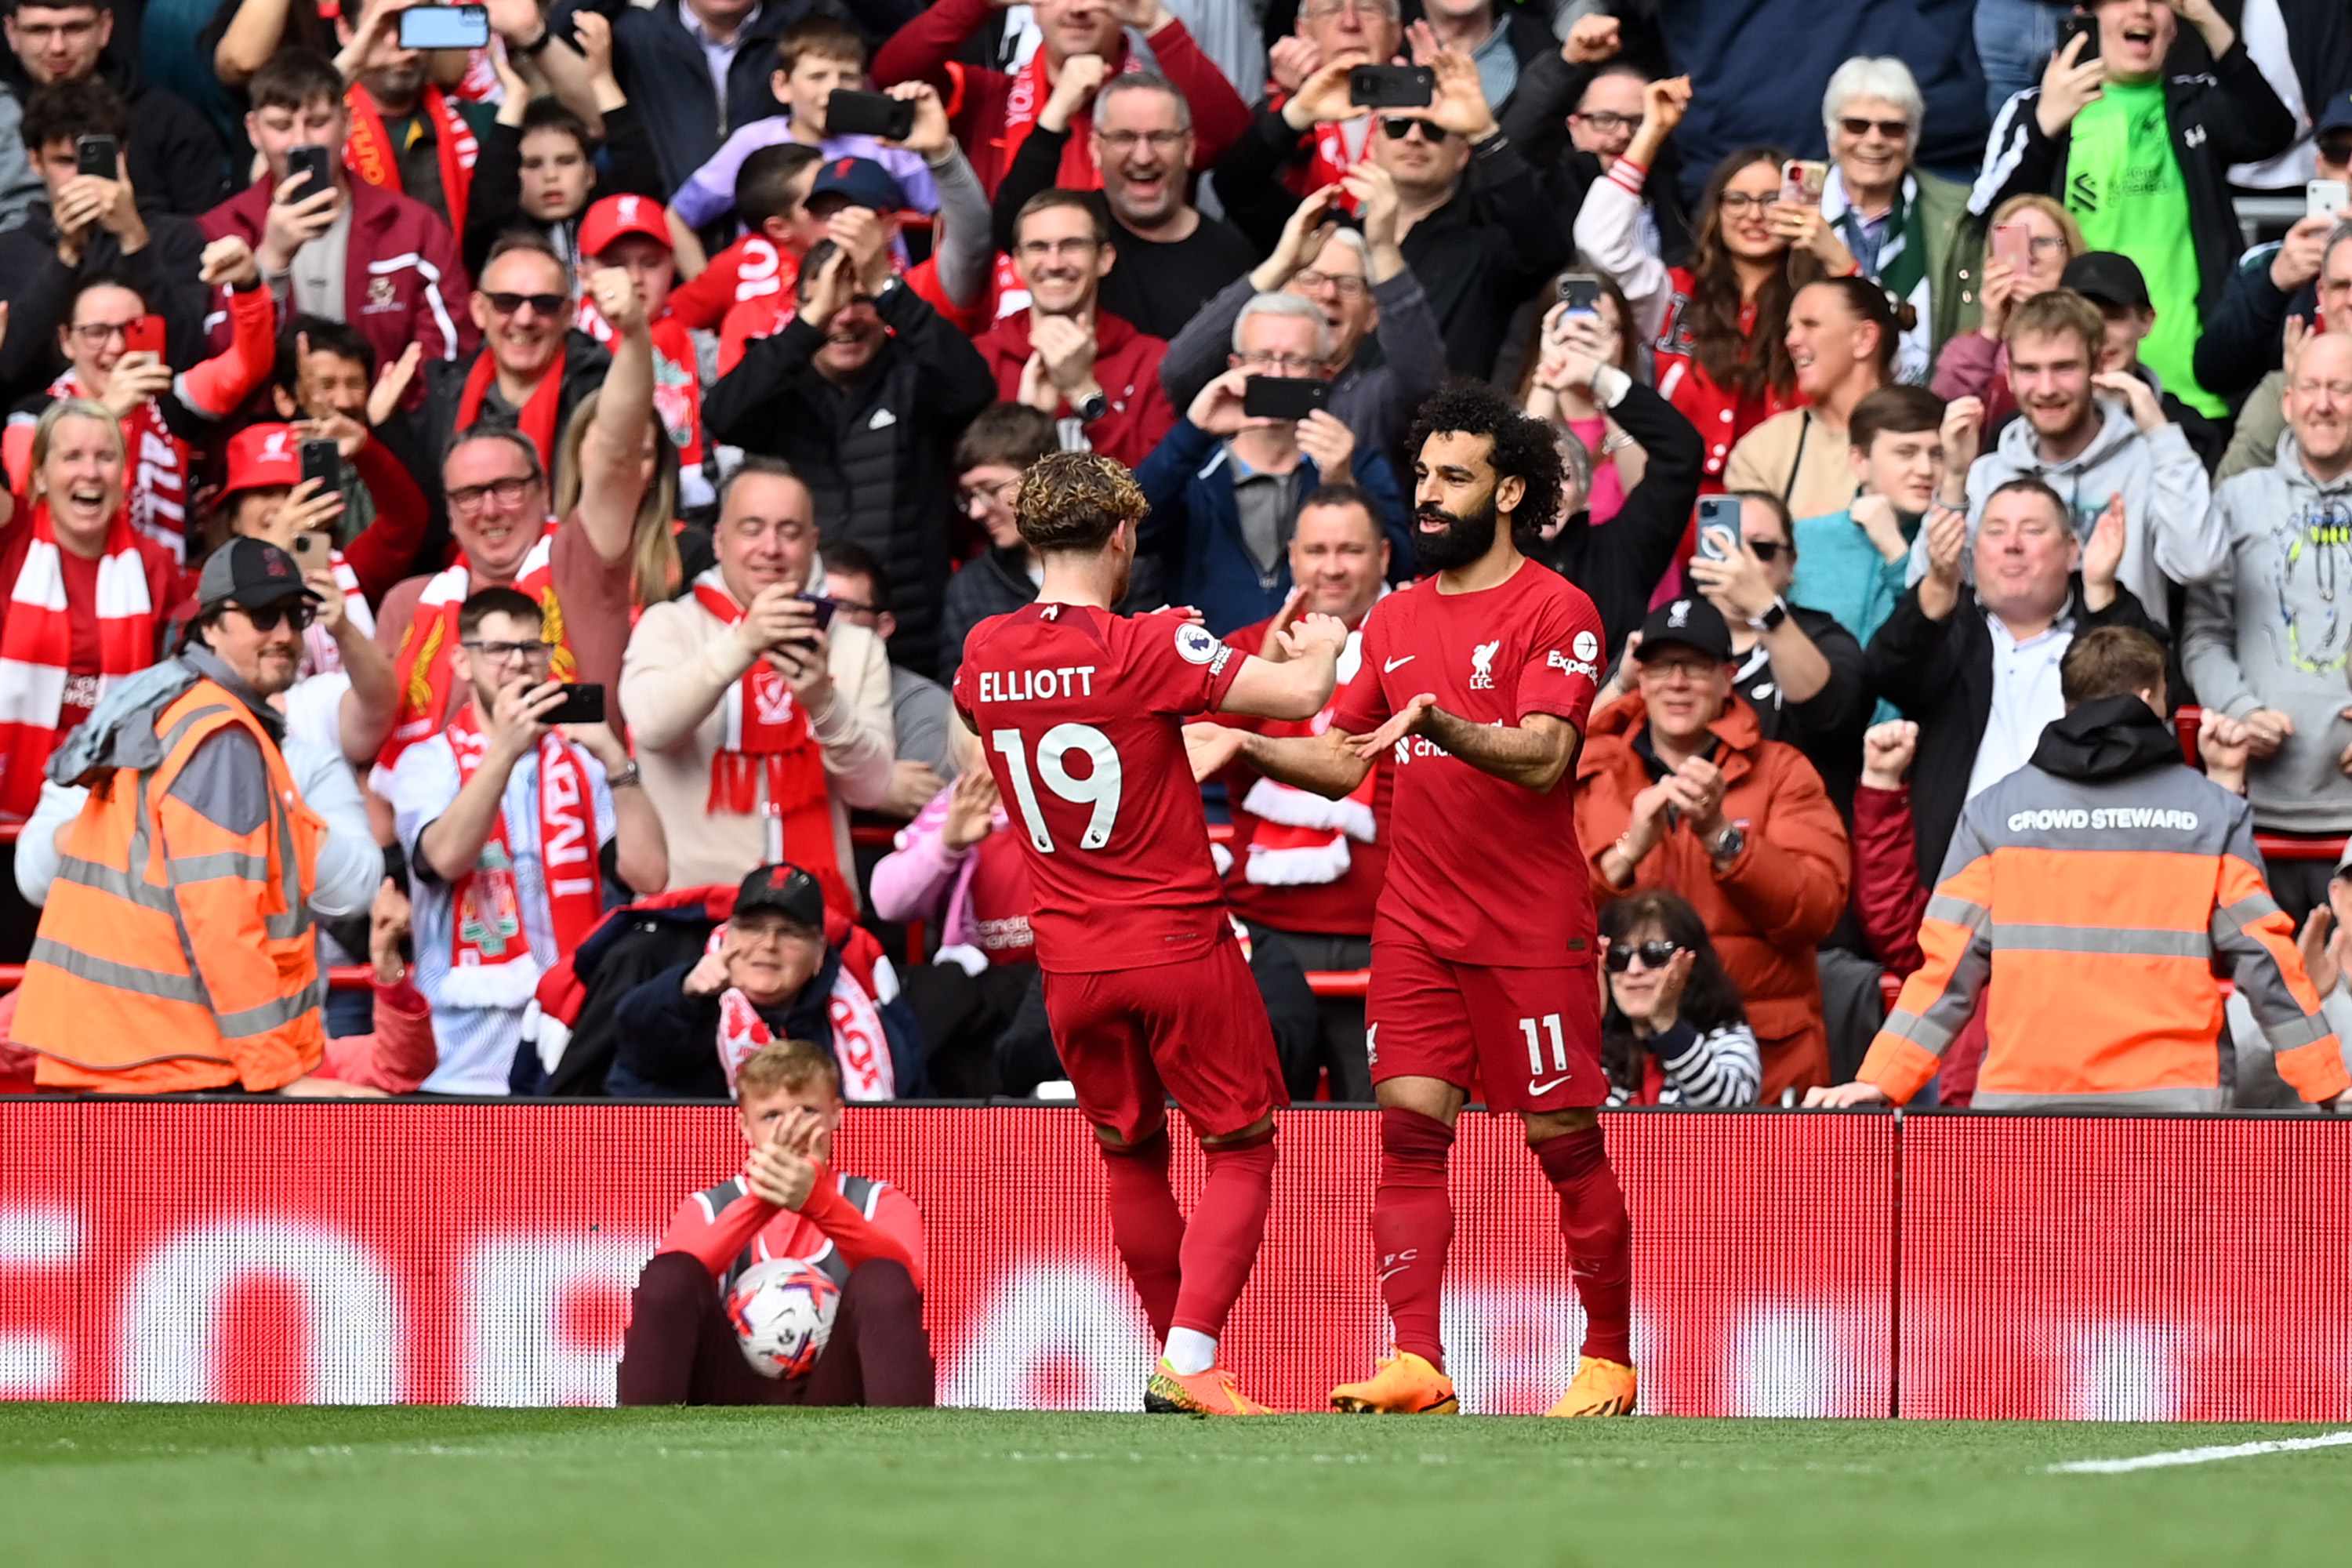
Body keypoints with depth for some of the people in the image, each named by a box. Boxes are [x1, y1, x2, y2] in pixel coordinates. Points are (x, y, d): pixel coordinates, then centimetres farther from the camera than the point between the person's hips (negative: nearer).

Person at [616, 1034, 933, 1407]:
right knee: (669, 1276, -23)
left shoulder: (881, 1204, 17)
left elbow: (905, 1277, -11)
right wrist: (760, 1199, -24)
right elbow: (670, 1284, -8)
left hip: (835, 1398, 0)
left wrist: (817, 1201, -29)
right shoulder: (707, 1208, 18)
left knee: (884, 1282, -27)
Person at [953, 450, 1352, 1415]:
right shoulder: (1148, 649, -16)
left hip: (1070, 962, 5)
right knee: (1241, 1152, 5)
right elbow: (1298, 695, -21)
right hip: (1179, 943, -5)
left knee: (1131, 1157, 19)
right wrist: (1321, 645, 3)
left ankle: (1174, 1365, 21)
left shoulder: (984, 657, 1)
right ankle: (1192, 1360, -10)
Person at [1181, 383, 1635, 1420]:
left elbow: (1543, 757, -19)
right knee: (1408, 1132, -6)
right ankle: (1416, 1365, -11)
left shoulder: (1555, 612, -6)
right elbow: (1344, 762, 18)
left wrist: (1441, 727, -36)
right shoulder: (1395, 620, 14)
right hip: (1418, 928, 5)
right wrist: (1244, 747, 2)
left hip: (1532, 934, -5)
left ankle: (1608, 1360, 14)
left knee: (1567, 1143, 1)